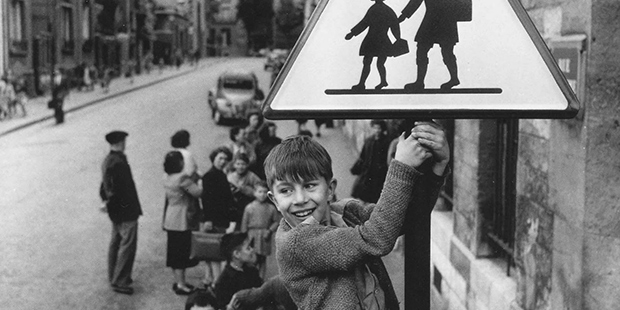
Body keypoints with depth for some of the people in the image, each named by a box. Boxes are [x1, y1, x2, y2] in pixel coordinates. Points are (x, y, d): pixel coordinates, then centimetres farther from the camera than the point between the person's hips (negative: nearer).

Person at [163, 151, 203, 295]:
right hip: (182, 221, -9)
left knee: (174, 252, 14)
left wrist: (193, 178, 9)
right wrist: (200, 182, -2)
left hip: (170, 221, 9)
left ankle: (178, 281, 24)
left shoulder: (167, 178, 7)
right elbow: (197, 192, -19)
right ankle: (181, 285, 3)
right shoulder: (182, 178, -21)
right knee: (182, 252, -2)